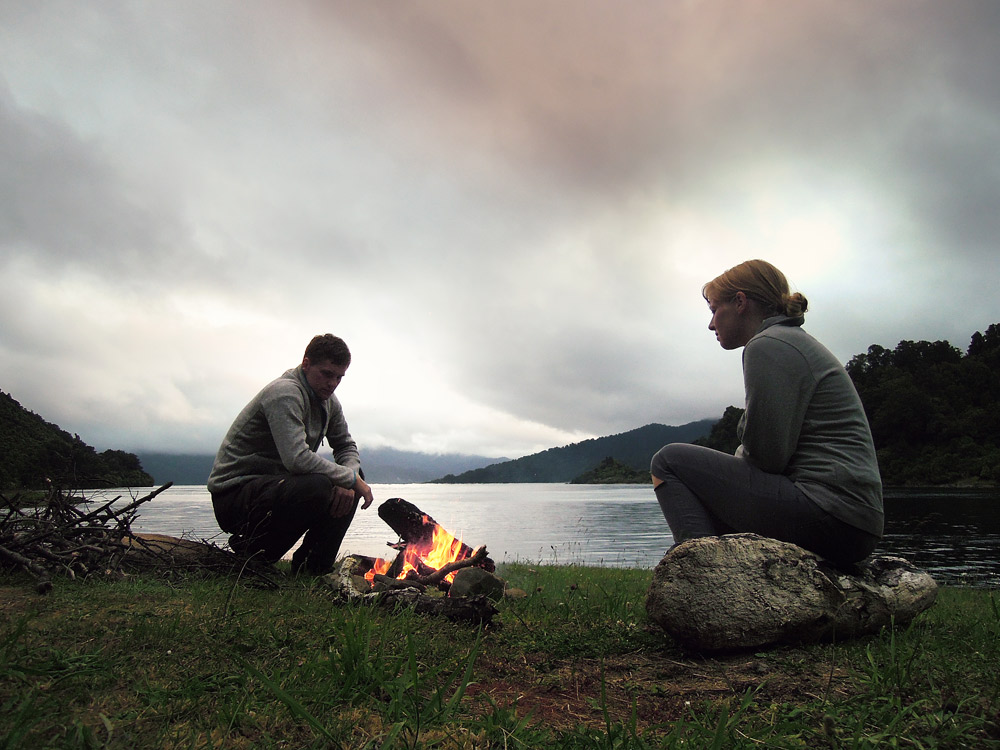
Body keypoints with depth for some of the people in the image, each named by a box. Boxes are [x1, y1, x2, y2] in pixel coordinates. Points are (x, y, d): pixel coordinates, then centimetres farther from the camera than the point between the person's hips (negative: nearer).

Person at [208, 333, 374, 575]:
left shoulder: (327, 400, 8)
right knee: (318, 485, -34)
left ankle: (310, 568, 5)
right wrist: (350, 478, -22)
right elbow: (297, 458, -33)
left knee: (351, 482, 2)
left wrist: (350, 479, -11)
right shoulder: (285, 392, -21)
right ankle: (250, 550, -11)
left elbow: (347, 447, 12)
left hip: (274, 484, 10)